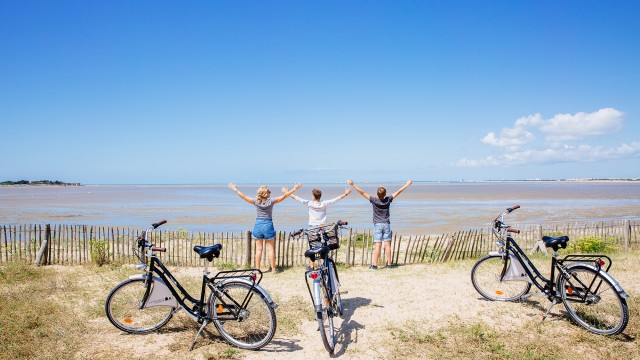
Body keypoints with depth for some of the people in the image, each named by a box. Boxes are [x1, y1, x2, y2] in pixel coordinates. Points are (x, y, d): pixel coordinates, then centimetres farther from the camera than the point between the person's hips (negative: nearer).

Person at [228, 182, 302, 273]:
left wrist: (235, 189, 17)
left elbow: (243, 196, 3)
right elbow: (284, 196, -4)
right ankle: (273, 269, 11)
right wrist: (294, 189, 4)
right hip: (268, 225, -2)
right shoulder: (271, 201, -9)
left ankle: (257, 269, 10)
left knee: (258, 249, 8)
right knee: (270, 248, 7)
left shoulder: (256, 202, -5)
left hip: (258, 226, 2)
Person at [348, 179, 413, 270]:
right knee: (387, 244, 6)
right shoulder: (388, 200, -3)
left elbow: (362, 193, -11)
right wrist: (407, 184, 17)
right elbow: (398, 192, 7)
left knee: (378, 245, -5)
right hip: (387, 224, 2)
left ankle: (375, 265, -5)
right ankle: (389, 264, 11)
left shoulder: (374, 200, -9)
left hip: (377, 225, -2)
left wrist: (353, 184, -9)